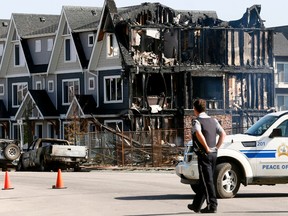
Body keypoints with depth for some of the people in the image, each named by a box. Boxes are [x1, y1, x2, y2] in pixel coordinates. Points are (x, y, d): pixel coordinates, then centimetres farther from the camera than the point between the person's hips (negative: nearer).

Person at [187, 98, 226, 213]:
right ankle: (196, 205, 21)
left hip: (204, 154, -7)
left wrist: (207, 148, -19)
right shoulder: (213, 120, 12)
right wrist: (217, 147, 9)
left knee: (207, 181, -5)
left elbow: (199, 134, -28)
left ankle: (212, 205, -8)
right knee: (204, 180, 14)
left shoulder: (197, 121, -9)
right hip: (214, 154, 7)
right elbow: (223, 134, 8)